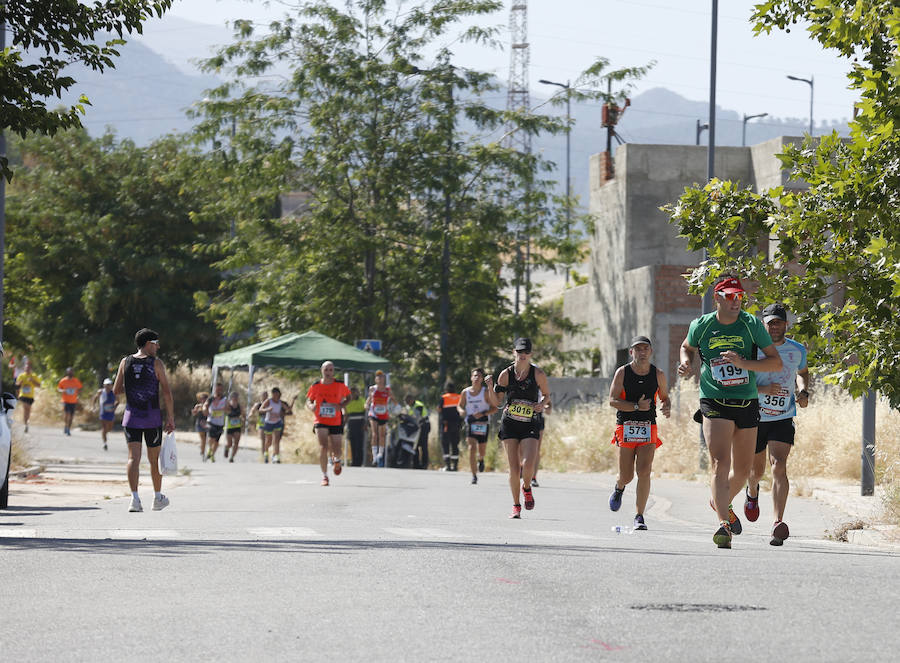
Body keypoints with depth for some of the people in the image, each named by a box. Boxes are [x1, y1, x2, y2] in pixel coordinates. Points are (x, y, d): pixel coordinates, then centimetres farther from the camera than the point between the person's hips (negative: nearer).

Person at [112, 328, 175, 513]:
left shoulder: (125, 362, 4)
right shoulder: (156, 363, -5)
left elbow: (116, 390, 8)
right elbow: (166, 393, -8)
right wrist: (171, 418, -4)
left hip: (131, 416, 2)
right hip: (152, 417, -2)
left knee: (133, 457, -4)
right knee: (154, 459, 12)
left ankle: (134, 498, -21)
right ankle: (158, 499, 26)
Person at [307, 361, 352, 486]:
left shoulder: (340, 385, -5)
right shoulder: (316, 386, -4)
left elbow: (348, 397, 9)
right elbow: (308, 401, 7)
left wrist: (341, 405, -12)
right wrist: (311, 407, -17)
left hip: (336, 423, 1)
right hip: (321, 422, -1)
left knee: (336, 451, 4)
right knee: (323, 448, -18)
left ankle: (336, 460, 43)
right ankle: (324, 476, -6)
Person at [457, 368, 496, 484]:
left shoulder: (486, 392, -4)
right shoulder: (465, 392, 3)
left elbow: (494, 408, -3)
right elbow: (460, 405, 16)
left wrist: (483, 413, -19)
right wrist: (461, 411, -8)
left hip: (483, 424, -1)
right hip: (470, 423, 1)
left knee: (481, 451, 7)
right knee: (471, 448, -16)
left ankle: (481, 460, 46)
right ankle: (474, 476, -13)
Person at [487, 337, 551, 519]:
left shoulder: (538, 374, -1)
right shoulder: (506, 374, 1)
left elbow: (547, 395, 12)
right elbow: (496, 403, 5)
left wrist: (542, 404, -9)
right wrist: (490, 387, -12)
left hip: (529, 425, -1)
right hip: (509, 424, 1)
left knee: (527, 464, -18)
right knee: (514, 468, -3)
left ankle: (527, 489, 16)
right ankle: (516, 506, 12)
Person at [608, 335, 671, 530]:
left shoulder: (658, 375, 4)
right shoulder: (622, 373, -3)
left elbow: (664, 397, 18)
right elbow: (613, 400, -9)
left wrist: (667, 408, -6)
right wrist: (637, 407, -22)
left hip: (648, 429, 1)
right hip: (626, 427, -1)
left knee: (644, 472, -15)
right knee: (626, 476, 3)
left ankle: (639, 517, -9)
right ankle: (619, 487, 42)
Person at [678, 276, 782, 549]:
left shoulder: (752, 324, -2)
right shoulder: (701, 326, 0)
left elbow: (776, 362, -4)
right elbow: (687, 346, 22)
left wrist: (743, 363, -19)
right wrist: (686, 362, -1)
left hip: (748, 403, 2)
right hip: (715, 403, -2)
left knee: (742, 470, 12)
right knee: (720, 463, -19)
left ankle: (722, 502, 41)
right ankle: (724, 524, -25)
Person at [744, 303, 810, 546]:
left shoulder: (797, 350, 1)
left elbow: (802, 372, 23)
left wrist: (803, 392, 2)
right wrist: (762, 389, -24)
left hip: (783, 420, 0)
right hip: (754, 417, 0)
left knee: (779, 467, -18)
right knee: (757, 470, 14)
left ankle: (778, 524, -27)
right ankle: (752, 493, 53)